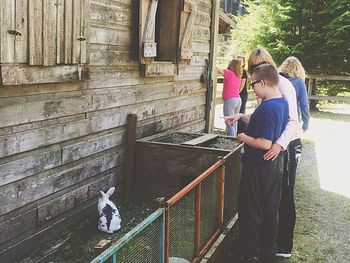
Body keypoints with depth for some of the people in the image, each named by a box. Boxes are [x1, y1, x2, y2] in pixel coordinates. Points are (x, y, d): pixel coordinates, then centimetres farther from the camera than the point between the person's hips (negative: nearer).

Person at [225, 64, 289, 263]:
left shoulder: (267, 107, -25)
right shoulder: (282, 102, 5)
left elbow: (265, 143, -28)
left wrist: (244, 138, -13)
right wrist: (241, 116, 10)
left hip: (259, 166, -9)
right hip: (277, 164, 9)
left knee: (251, 211, 6)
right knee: (271, 210, 17)